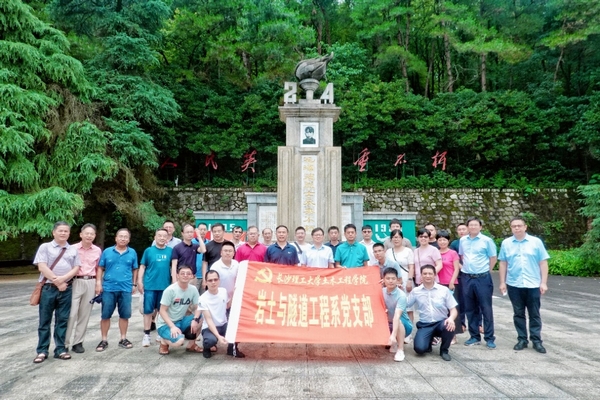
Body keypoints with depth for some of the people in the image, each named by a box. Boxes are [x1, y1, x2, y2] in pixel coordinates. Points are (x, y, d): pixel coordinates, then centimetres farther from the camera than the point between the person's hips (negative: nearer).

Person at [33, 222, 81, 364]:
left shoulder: (73, 250, 11)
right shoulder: (45, 247, 2)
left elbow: (76, 268, 5)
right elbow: (42, 267, -8)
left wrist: (63, 278, -14)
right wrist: (57, 282, -12)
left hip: (66, 289, 2)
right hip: (48, 288, -2)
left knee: (62, 320, 6)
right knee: (45, 320, 4)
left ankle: (60, 349, 14)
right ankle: (42, 351, 13)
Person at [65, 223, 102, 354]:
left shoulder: (97, 250, 6)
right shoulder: (73, 248, -3)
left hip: (91, 283, 3)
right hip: (75, 282, -3)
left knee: (85, 314, 7)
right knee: (71, 313, -7)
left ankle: (78, 342, 17)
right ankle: (64, 343, 4)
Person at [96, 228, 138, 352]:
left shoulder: (132, 253, 5)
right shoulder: (107, 252, 2)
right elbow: (100, 268, 5)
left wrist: (134, 284, 8)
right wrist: (98, 283, -3)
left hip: (126, 288, 1)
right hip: (108, 288, -1)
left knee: (124, 315, 8)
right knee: (105, 315, 6)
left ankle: (123, 339, 21)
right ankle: (104, 340, 18)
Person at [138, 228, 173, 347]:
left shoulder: (170, 251, 3)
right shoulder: (148, 251, 1)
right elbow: (142, 267, 4)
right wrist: (140, 281, -3)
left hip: (165, 286, 1)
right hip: (150, 285, -1)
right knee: (148, 310, 2)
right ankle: (146, 335, 11)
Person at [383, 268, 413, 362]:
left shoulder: (401, 295, -27)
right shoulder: (381, 292, -8)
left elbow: (397, 316, -39)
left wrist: (393, 335, -50)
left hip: (404, 325, -6)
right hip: (388, 324, 6)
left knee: (398, 321, -37)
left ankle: (400, 350, -21)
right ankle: (394, 344, 10)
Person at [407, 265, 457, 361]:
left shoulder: (444, 290, 0)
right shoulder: (415, 291, 3)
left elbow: (453, 309, -1)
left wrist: (451, 318, -23)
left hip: (441, 322, 0)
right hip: (425, 325, 0)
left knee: (449, 326, -36)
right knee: (419, 348, -24)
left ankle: (444, 350, -4)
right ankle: (429, 340, 16)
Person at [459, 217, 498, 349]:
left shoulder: (486, 240, -5)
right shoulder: (462, 240, 6)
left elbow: (493, 258, -1)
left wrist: (485, 271, 1)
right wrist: (465, 267, 10)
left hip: (482, 278, -4)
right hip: (466, 278, 4)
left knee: (486, 309, 2)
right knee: (470, 309, 10)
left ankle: (489, 338, 12)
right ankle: (474, 336, 22)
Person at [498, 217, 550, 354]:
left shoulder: (536, 242, -1)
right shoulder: (506, 243, 2)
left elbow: (543, 263, -1)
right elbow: (503, 264, 5)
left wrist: (544, 282, -6)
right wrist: (502, 282, 3)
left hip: (533, 285, -1)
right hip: (514, 285, 1)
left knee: (534, 314, 7)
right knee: (518, 313, 10)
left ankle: (536, 341, 17)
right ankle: (522, 339, 21)